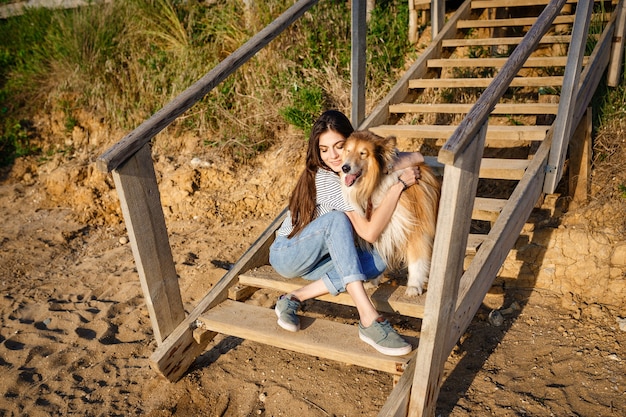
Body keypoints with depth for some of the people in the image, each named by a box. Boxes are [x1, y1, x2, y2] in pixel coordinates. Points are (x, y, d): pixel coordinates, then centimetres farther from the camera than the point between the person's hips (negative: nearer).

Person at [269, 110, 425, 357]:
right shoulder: (325, 179, -25)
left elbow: (416, 158, -7)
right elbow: (369, 232, -32)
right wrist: (399, 184, -30)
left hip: (317, 258, 7)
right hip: (286, 254, -6)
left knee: (378, 261, -22)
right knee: (338, 218, -36)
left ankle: (295, 299, -18)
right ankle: (369, 320, -40)